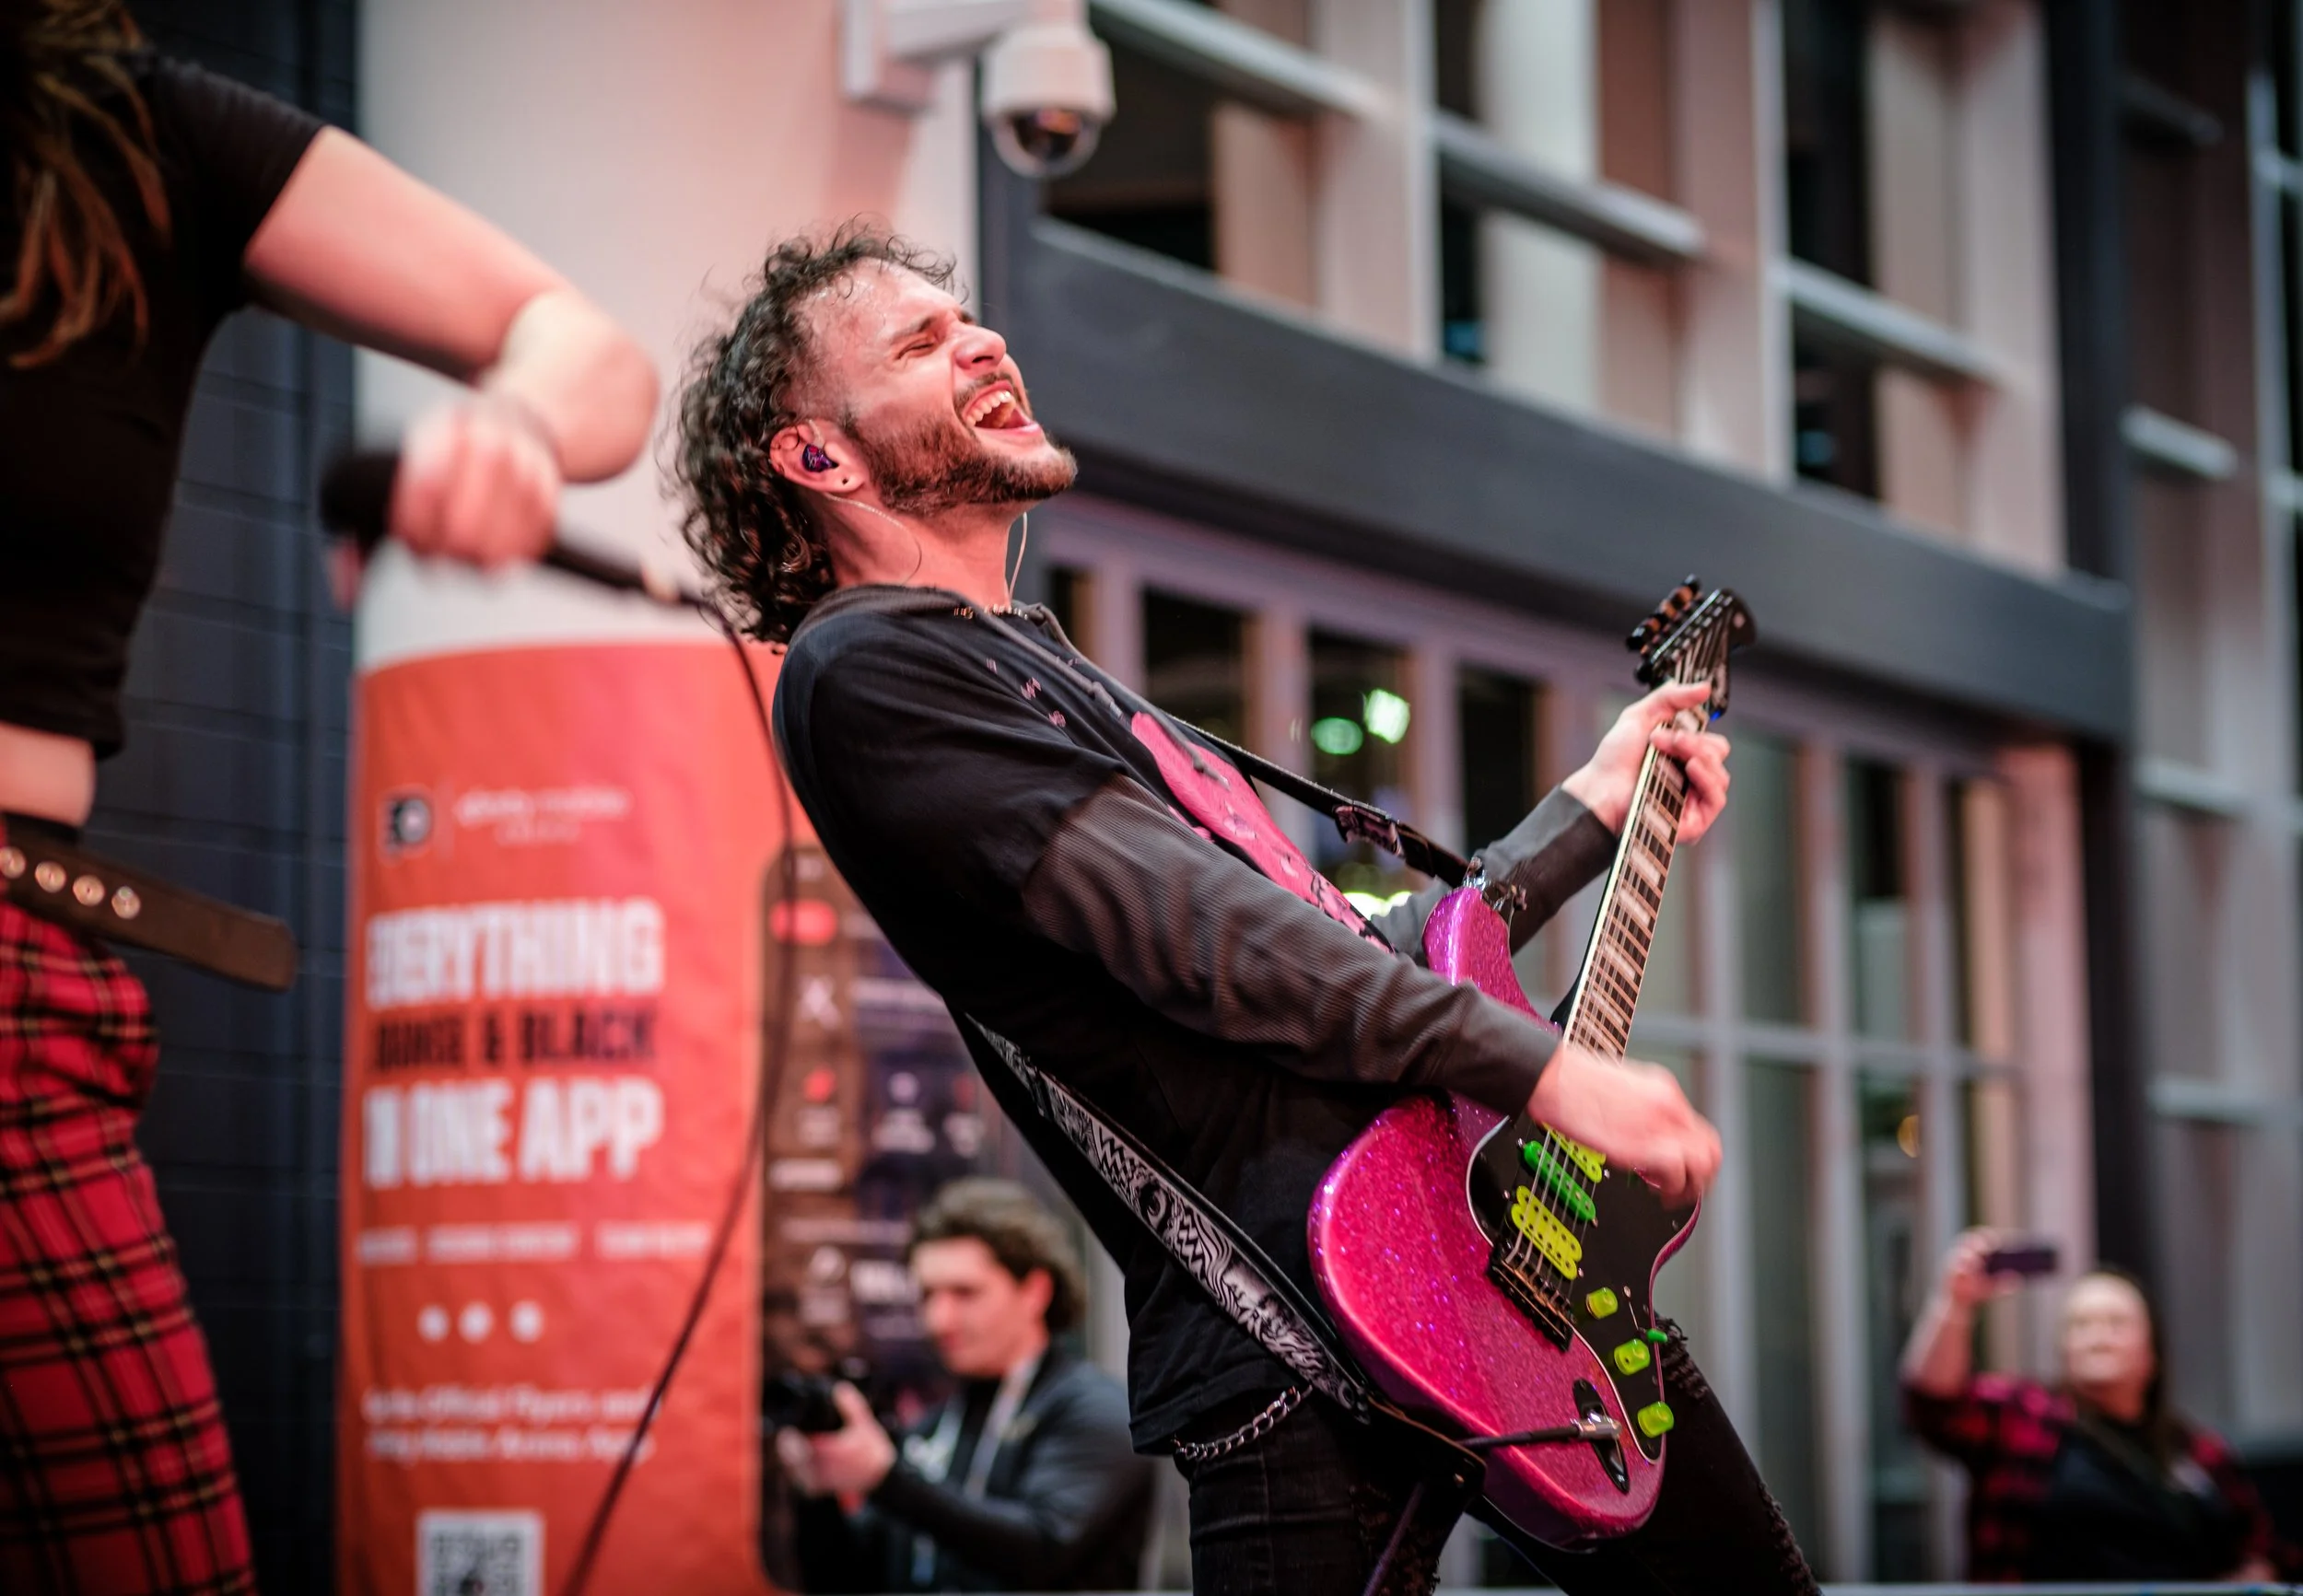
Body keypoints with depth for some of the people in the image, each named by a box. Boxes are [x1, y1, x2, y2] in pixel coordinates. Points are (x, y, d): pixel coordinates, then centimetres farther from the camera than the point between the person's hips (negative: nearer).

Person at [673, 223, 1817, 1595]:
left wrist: (1594, 810, 32)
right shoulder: (861, 673, -5)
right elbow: (1201, 942, -15)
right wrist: (1548, 1071, -16)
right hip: (1300, 1317, -9)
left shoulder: (1038, 669, 26)